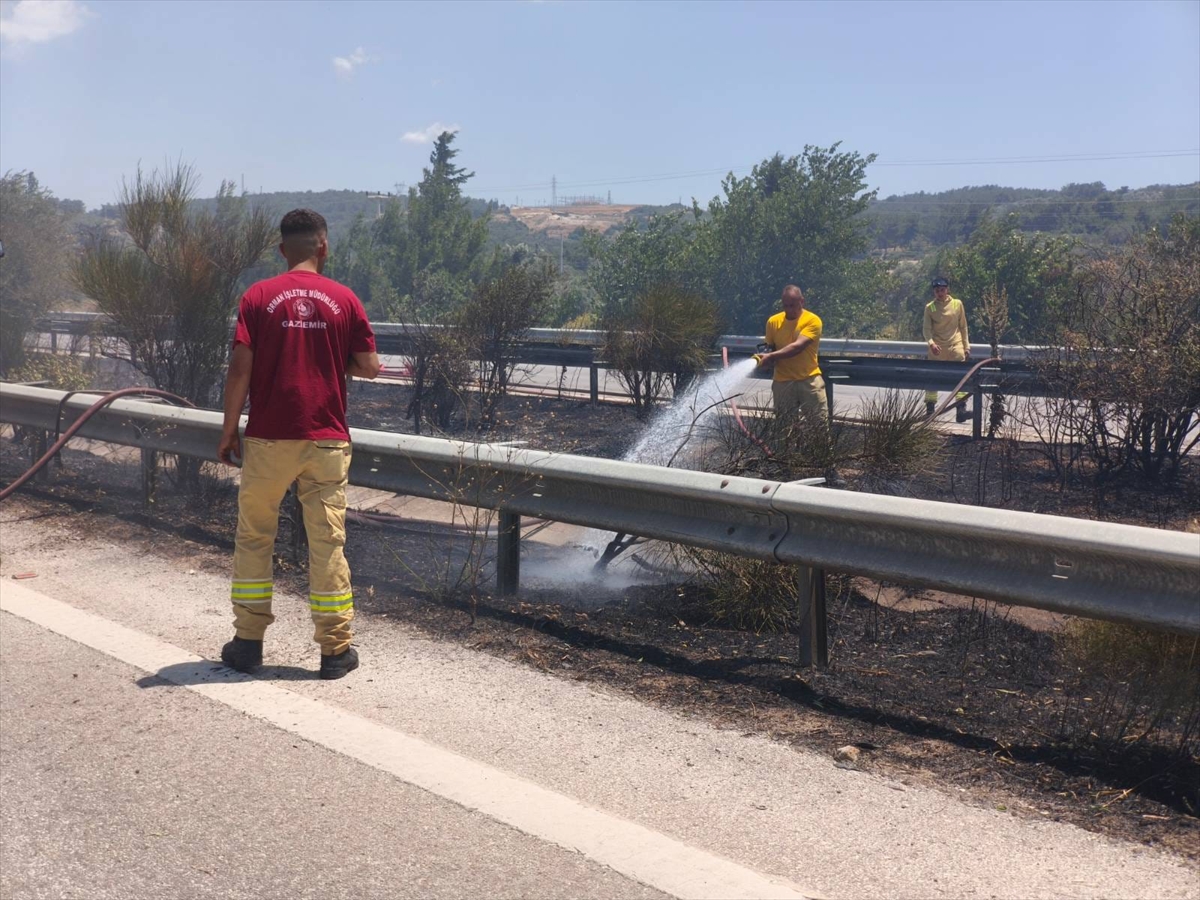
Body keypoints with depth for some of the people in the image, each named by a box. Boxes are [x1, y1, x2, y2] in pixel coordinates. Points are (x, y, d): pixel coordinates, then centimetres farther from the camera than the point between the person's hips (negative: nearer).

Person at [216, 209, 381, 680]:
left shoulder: (258, 297, -2)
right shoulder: (343, 299, 0)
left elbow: (240, 368, -7)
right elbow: (368, 367, 1)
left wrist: (228, 431, 2)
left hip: (268, 438, 0)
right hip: (326, 440, 1)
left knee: (254, 539, 12)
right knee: (327, 542, 5)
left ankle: (248, 642, 16)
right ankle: (335, 650, 10)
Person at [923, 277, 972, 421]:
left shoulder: (957, 304, 3)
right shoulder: (930, 307, 1)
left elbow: (963, 326, 9)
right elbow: (926, 328, -3)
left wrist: (966, 346, 7)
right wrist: (931, 343, -21)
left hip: (955, 345, 0)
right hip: (936, 348, 0)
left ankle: (961, 407, -9)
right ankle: (930, 408, 14)